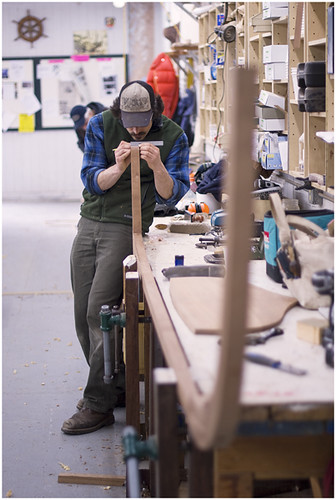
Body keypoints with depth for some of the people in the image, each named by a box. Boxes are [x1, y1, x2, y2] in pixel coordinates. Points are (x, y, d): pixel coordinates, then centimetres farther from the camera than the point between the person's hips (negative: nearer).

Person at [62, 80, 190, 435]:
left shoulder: (172, 136, -5)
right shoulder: (100, 125, 1)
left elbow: (170, 196, -7)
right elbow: (91, 181, 0)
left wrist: (157, 165, -25)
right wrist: (118, 167, -20)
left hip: (127, 227, -5)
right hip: (89, 222, 5)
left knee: (99, 311, -14)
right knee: (83, 314, 6)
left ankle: (98, 405, -5)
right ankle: (113, 385, 23)